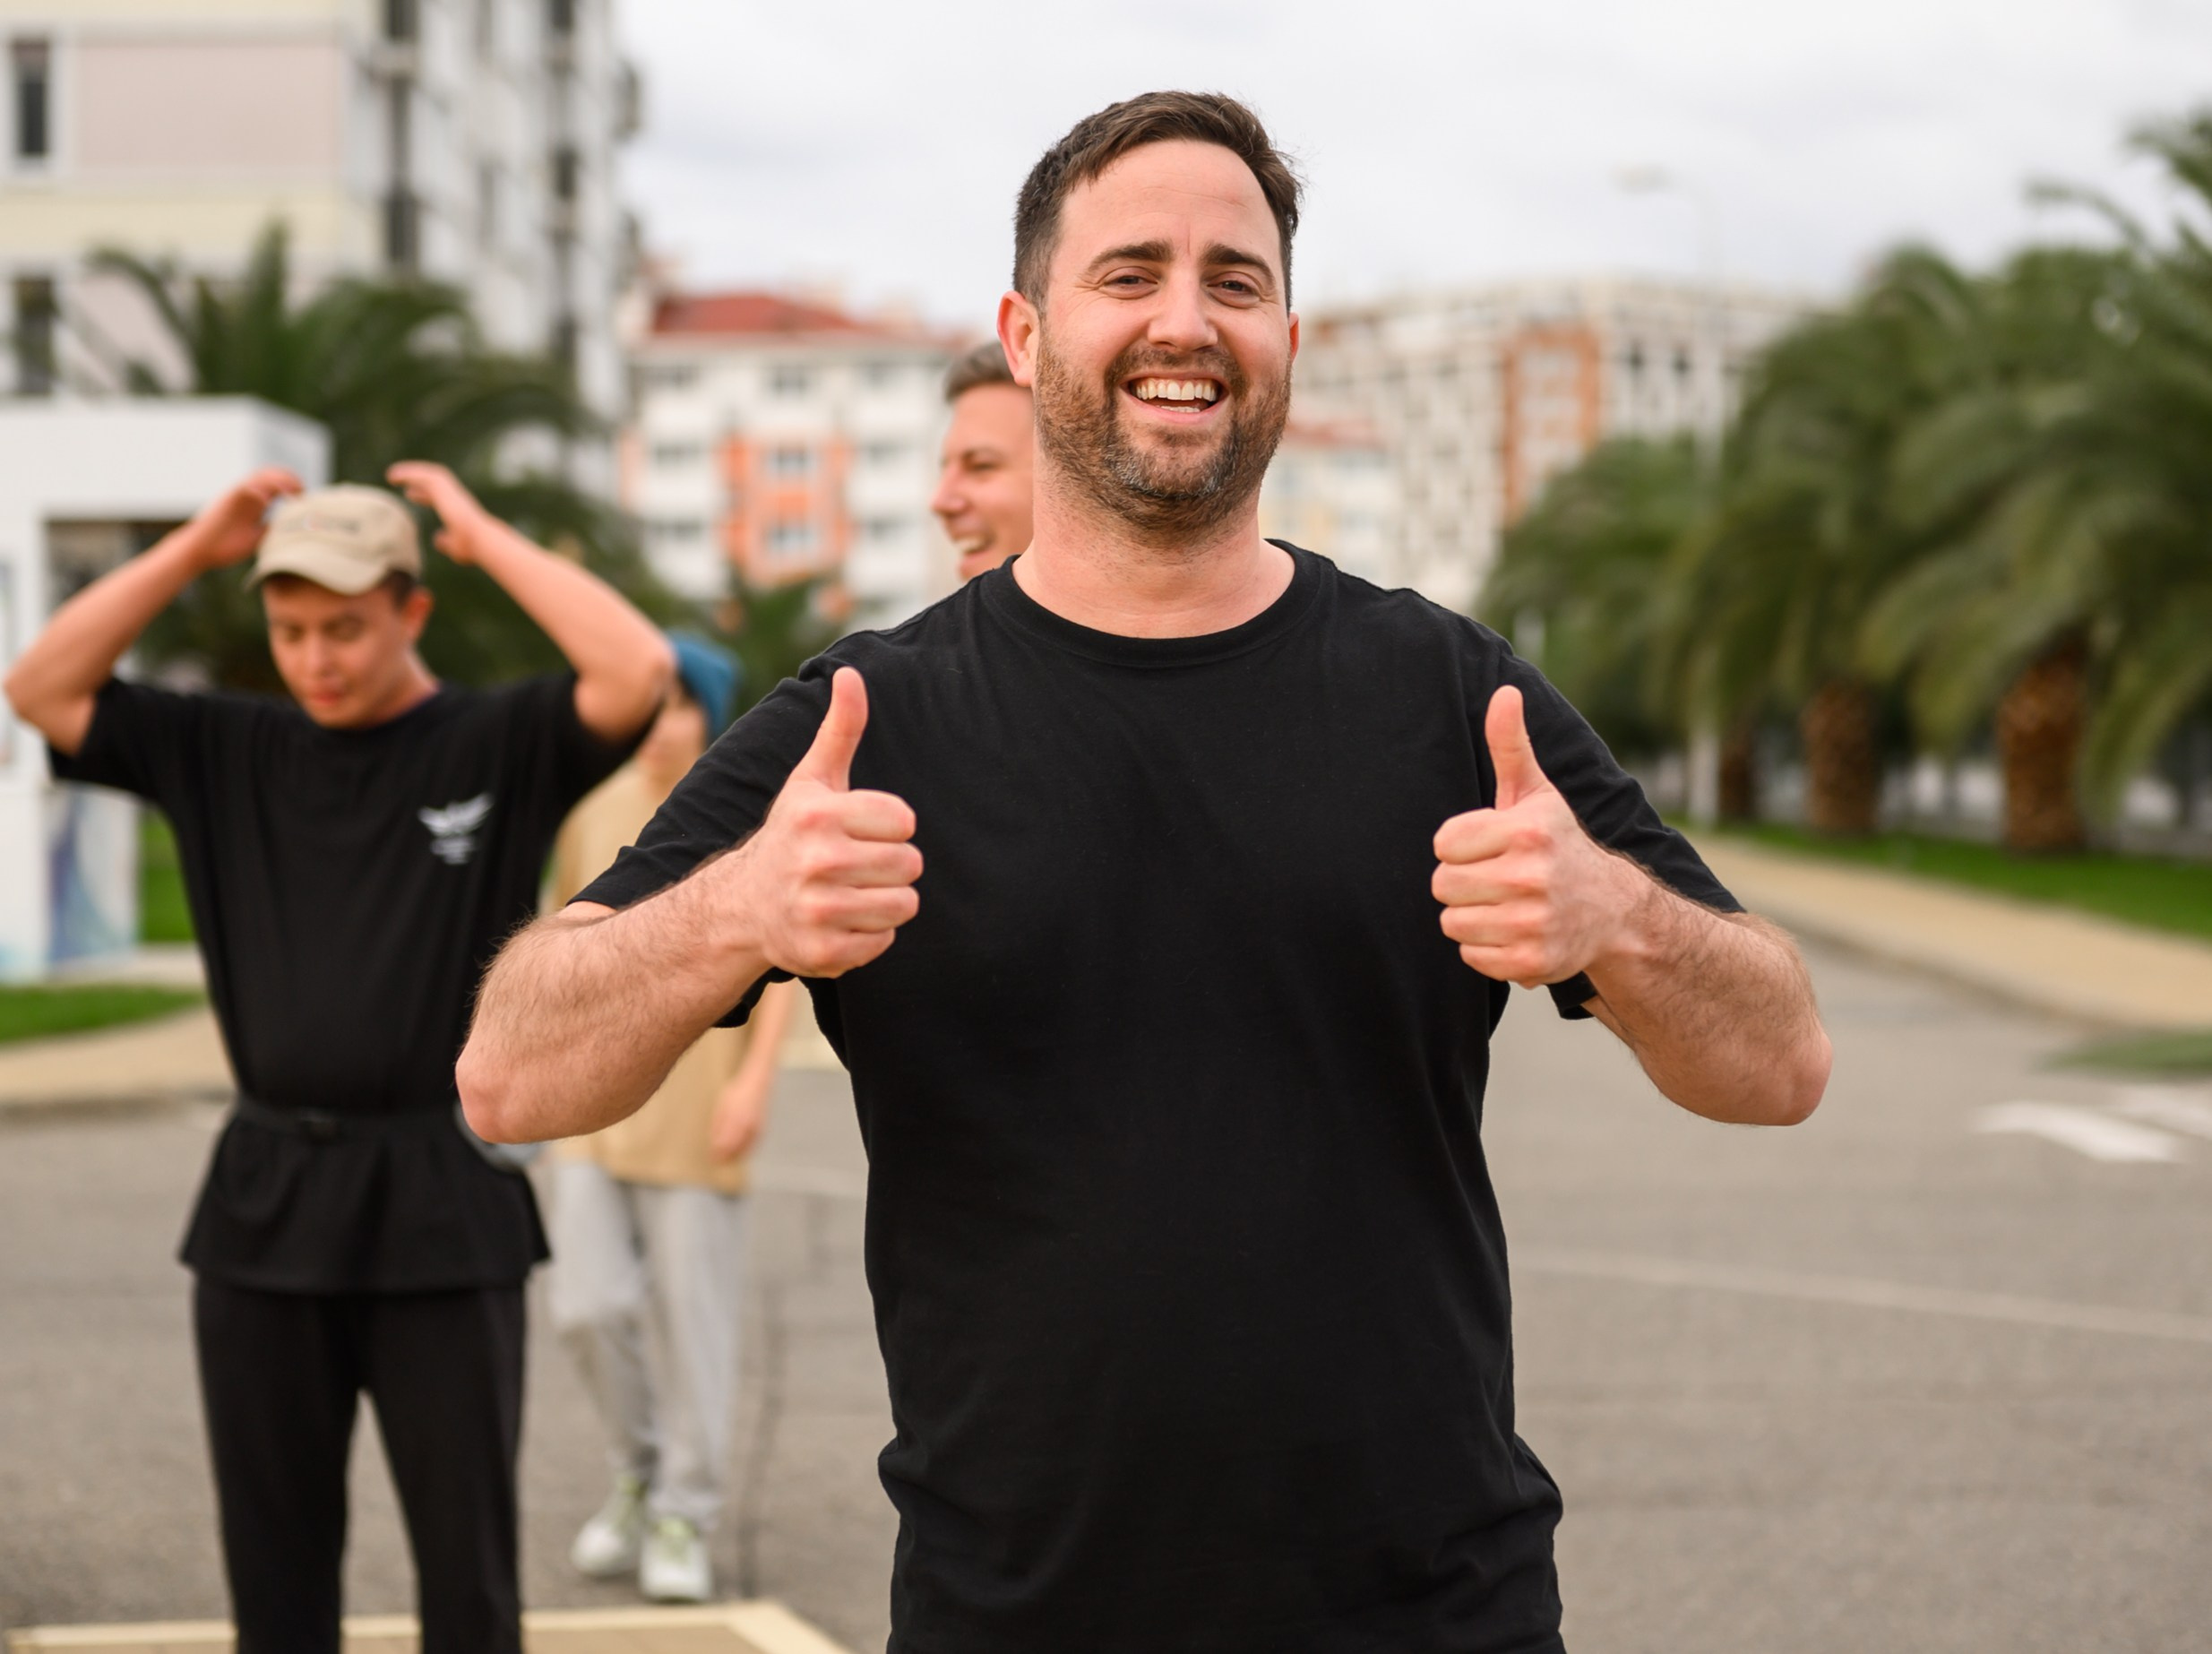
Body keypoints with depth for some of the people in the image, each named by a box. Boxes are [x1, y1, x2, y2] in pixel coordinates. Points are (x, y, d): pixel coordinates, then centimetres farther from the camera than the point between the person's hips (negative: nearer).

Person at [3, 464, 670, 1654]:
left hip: (443, 1210, -3)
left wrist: (484, 536, -9)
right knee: (274, 1556, 11)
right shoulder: (229, 752, 9)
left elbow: (638, 674, -17)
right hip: (262, 1202, 3)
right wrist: (196, 548, 1)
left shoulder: (501, 745, -1)